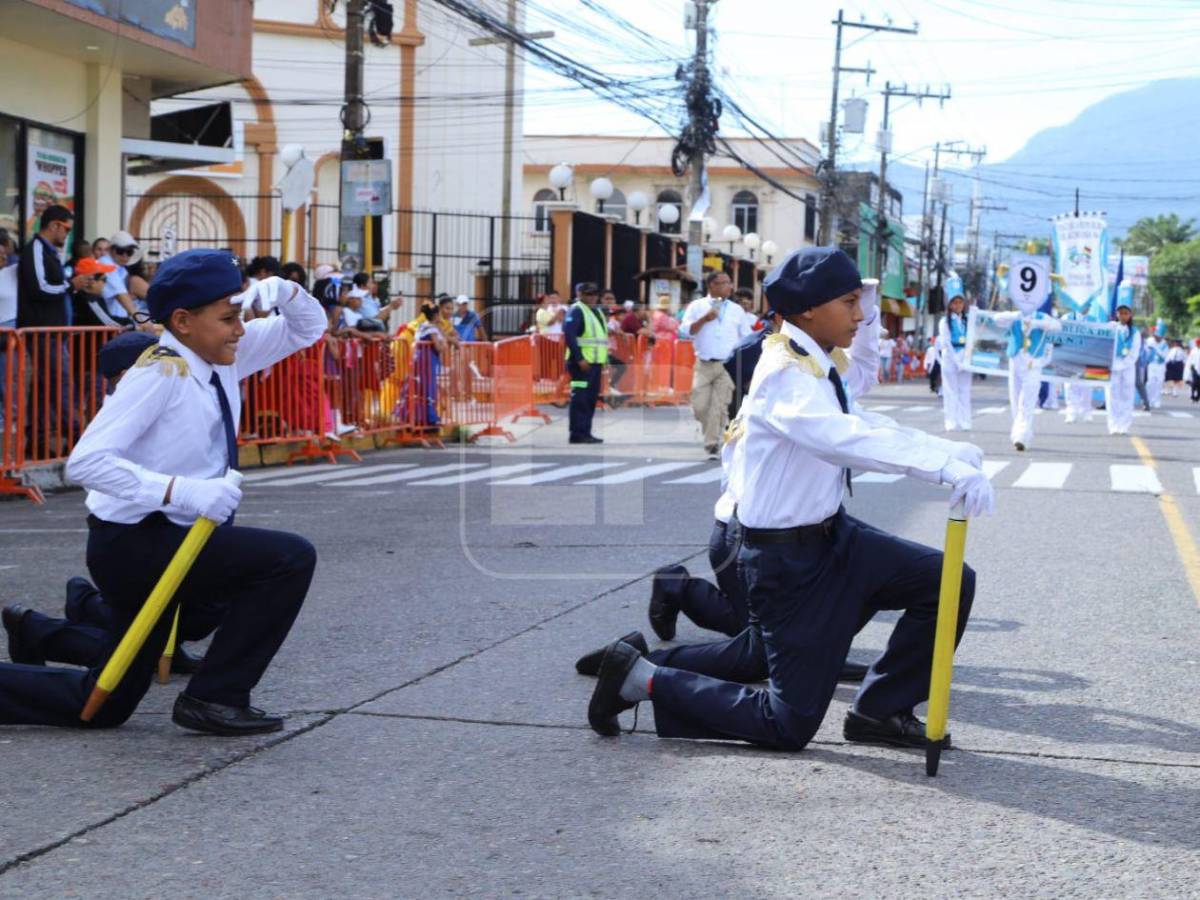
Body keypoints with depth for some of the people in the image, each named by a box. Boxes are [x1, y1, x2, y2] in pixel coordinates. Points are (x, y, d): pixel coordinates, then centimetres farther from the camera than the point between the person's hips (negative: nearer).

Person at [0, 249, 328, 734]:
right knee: (291, 558, -20)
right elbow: (86, 461, -29)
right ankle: (212, 697, -10)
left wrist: (285, 292, -9)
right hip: (133, 543, -9)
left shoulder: (223, 356, 3)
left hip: (164, 537, 9)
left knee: (105, 704, 16)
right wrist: (181, 490, -38)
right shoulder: (160, 373, -21)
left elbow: (307, 329, 13)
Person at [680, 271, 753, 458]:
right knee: (700, 406, -3)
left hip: (728, 365, 1)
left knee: (719, 407, -6)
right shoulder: (697, 306, 4)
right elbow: (685, 331, -5)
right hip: (704, 365, -1)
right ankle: (712, 434, 23)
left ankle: (712, 444, -1)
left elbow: (747, 338, 11)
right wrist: (704, 319, -16)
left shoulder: (736, 310, 10)